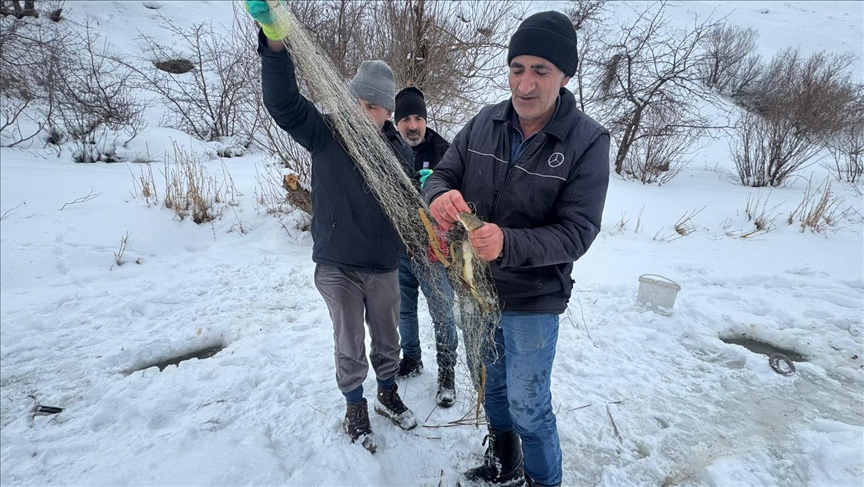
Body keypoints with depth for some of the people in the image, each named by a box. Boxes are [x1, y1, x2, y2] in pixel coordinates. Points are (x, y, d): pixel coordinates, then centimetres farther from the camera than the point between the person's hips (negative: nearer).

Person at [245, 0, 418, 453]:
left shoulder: (399, 148, -1)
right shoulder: (325, 133, -9)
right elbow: (283, 101, -25)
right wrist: (274, 37, -39)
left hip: (384, 266, 3)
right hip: (337, 266, -2)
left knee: (387, 341, 20)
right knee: (350, 347, 12)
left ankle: (388, 395, 47)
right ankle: (355, 409, 38)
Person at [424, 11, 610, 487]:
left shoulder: (588, 141, -17)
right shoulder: (485, 122, -6)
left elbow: (576, 232, -21)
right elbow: (442, 174, -2)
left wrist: (507, 244, -37)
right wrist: (440, 195, -27)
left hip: (531, 302, -5)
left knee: (528, 408, 11)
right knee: (492, 387, 25)